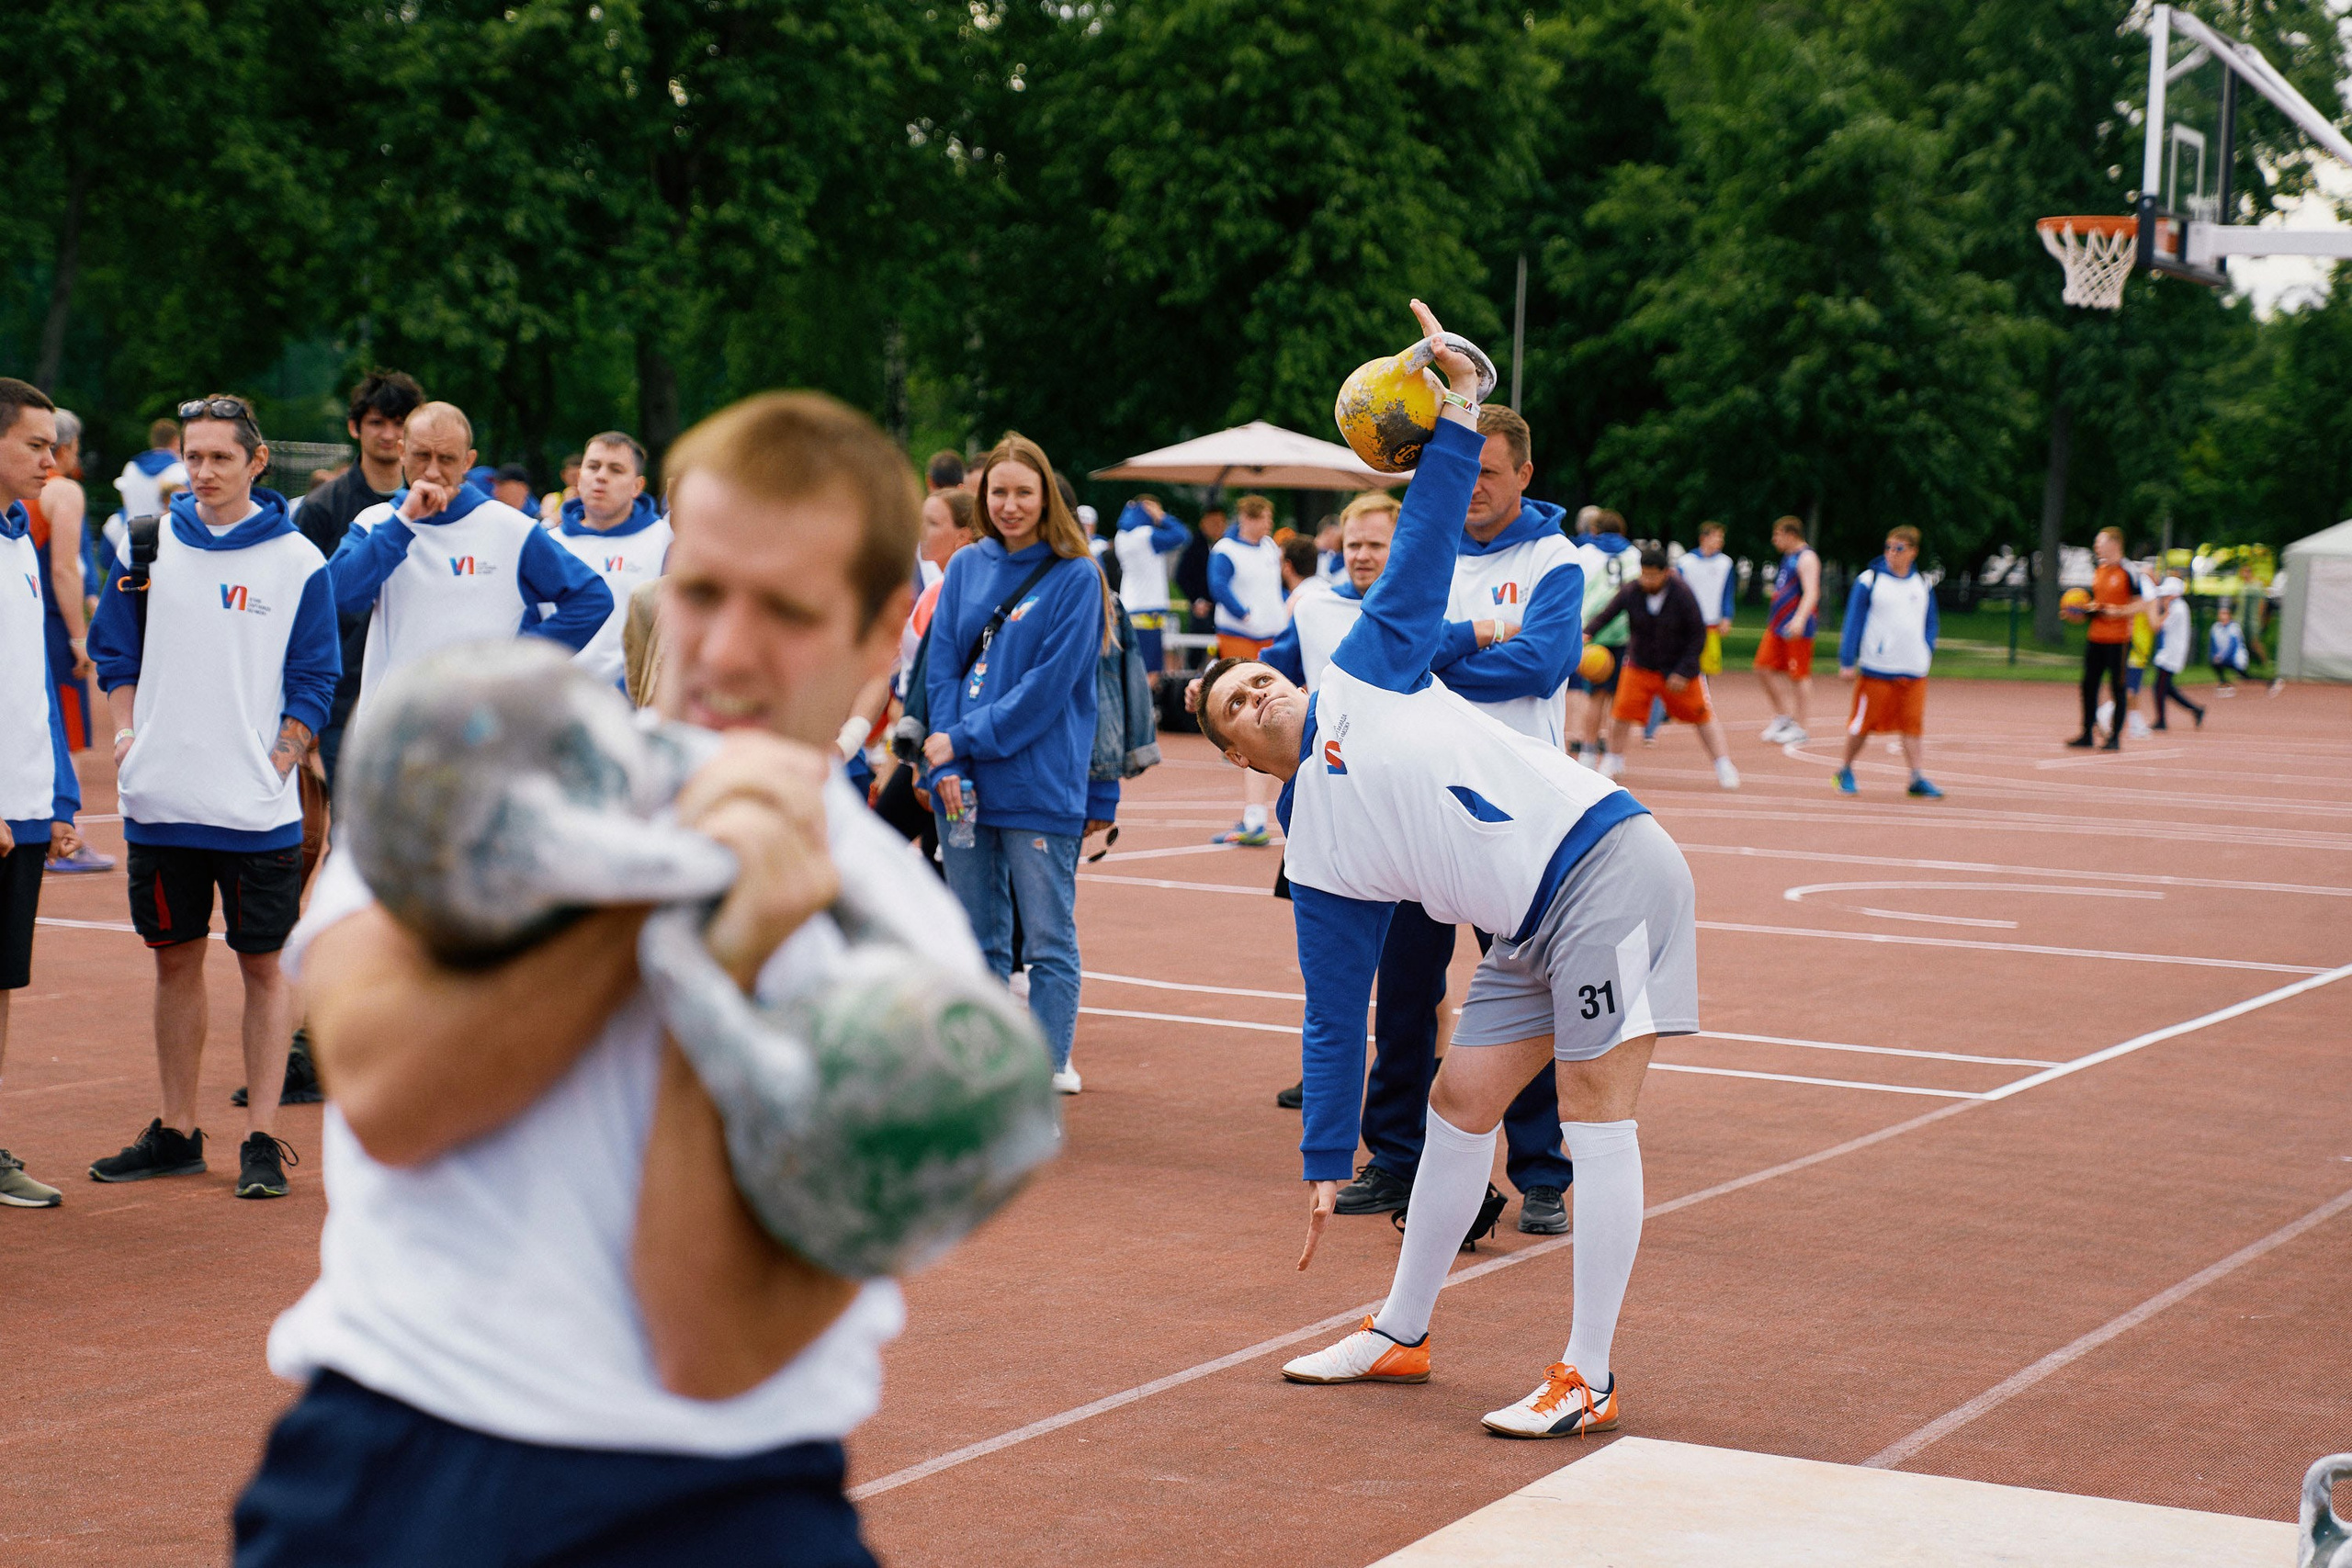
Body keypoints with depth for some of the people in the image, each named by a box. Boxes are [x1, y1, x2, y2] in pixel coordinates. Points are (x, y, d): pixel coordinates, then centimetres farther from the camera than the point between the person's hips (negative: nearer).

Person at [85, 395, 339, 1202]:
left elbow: (313, 683, 1)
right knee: (175, 960, 11)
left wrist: (278, 763, -8)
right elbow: (115, 652, 13)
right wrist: (126, 731, 1)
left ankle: (262, 1138, 8)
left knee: (263, 965, 3)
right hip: (162, 802, 3)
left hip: (258, 808, -3)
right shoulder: (149, 544, 5)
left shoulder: (298, 560, -2)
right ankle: (176, 1131, 21)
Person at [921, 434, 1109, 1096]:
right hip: (963, 786, 4)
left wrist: (965, 741, -13)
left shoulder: (1075, 578, -4)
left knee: (1048, 941, -1)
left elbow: (1048, 686, -11)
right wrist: (944, 766, -7)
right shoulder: (965, 569, 9)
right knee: (978, 940, 11)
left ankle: (1048, 1074, 5)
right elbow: (941, 666, 6)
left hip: (1040, 787, -4)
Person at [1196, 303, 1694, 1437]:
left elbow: (1422, 545, 4)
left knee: (1595, 1109, -9)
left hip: (1607, 863, -6)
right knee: (1461, 1098, 9)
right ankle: (1400, 1335, 26)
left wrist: (1455, 403, -5)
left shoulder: (1362, 675, 3)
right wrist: (1325, 1162, 12)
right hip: (1529, 934, 6)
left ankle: (1590, 1382, -7)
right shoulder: (1317, 854, 12)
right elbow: (1335, 1021, 13)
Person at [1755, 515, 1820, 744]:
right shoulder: (1788, 557, 16)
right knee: (1764, 667, 7)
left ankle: (1800, 728, 0)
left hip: (1796, 628, -10)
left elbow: (1811, 593, -24)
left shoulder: (1806, 558, -13)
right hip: (1778, 625, 10)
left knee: (1800, 675, -4)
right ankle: (1783, 717, 16)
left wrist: (1799, 620, -36)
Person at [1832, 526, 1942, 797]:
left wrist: (1927, 656, 9)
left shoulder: (1922, 585, 12)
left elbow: (1929, 625, 20)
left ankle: (1918, 778, 1)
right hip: (1876, 669, -3)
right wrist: (1847, 662, -6)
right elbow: (1853, 622, -2)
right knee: (1864, 723, 1)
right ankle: (1845, 770, 18)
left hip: (1914, 671, 3)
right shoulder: (1868, 581, -2)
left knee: (1911, 724, -1)